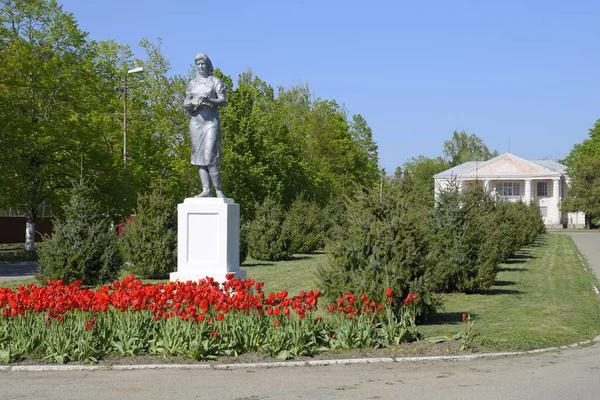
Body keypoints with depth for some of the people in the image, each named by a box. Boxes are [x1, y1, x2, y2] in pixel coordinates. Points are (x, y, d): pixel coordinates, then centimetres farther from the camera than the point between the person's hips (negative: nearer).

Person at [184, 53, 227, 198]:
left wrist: (208, 100, -23)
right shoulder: (192, 83, 17)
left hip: (211, 120, -5)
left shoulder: (215, 81, 4)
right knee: (200, 156, -1)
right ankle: (206, 190, -2)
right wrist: (190, 104, -8)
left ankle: (218, 190, -12)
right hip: (196, 120, 5)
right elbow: (185, 103, 16)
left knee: (210, 155, -16)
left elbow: (223, 101, -5)